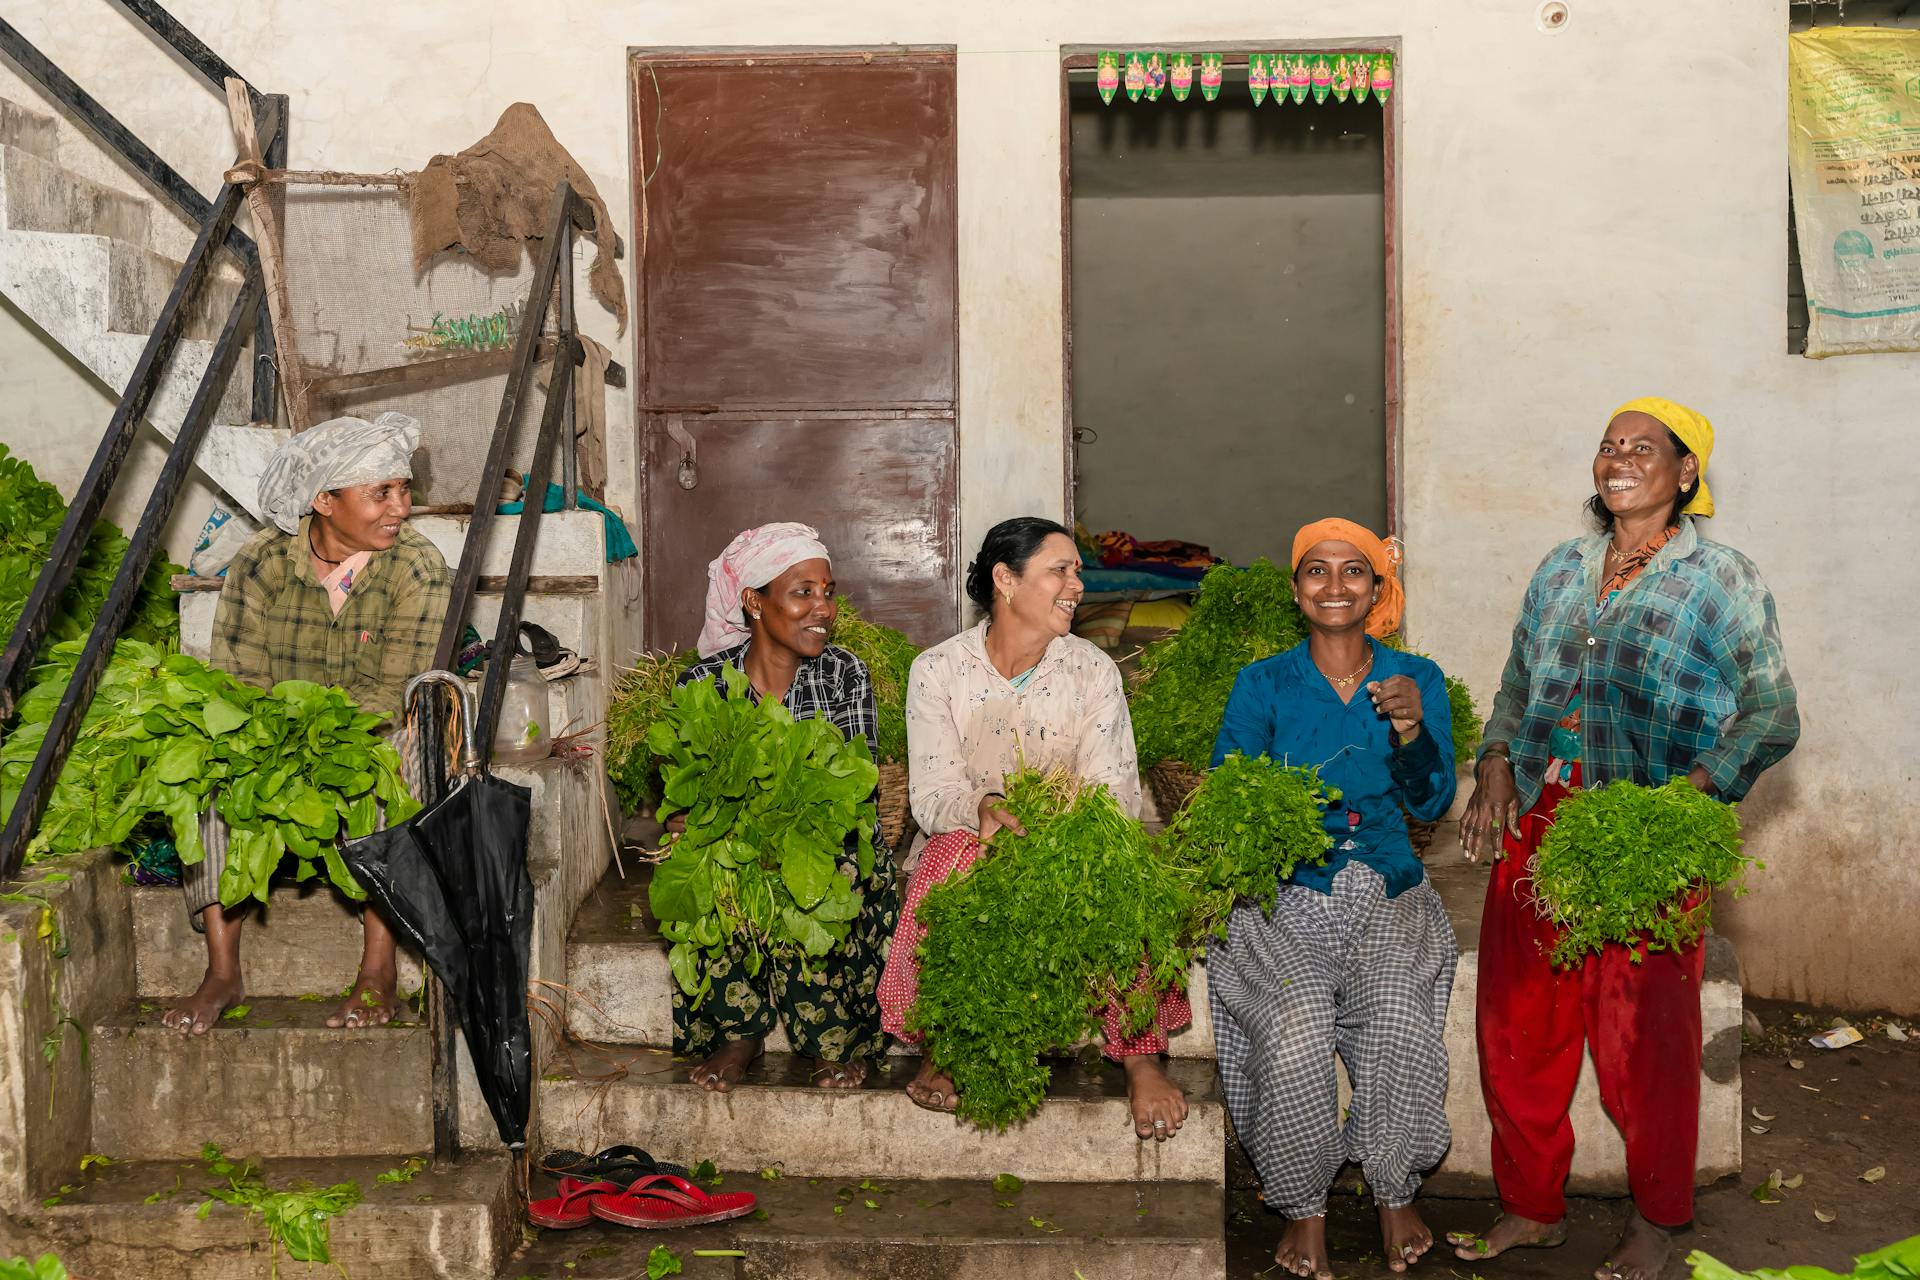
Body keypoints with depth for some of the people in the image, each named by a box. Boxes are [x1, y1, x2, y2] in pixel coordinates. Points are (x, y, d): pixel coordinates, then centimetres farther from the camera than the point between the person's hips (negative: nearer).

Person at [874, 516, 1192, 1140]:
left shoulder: (1093, 670, 1)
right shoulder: (937, 671, -3)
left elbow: (1116, 792, -4)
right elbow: (931, 796, -10)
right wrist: (983, 808, -33)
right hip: (973, 840, -1)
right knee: (952, 854, -36)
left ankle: (1142, 1055, -16)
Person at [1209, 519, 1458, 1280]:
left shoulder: (1417, 679, 7)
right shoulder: (1263, 684, 4)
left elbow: (1430, 803, 0)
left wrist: (1411, 731, -18)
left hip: (1387, 895, 1)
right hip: (1285, 896, -1)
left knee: (1401, 1022, -27)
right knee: (1294, 1032, -26)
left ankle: (1395, 1195, -1)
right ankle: (1303, 1206, -2)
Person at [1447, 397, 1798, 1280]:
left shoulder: (1723, 581, 0)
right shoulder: (1561, 571, 14)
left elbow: (1772, 713, -3)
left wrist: (1696, 787, -17)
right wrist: (1495, 764, 2)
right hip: (1538, 824, 5)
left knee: (1642, 1040, 2)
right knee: (1518, 1026, 8)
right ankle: (1532, 1206, 26)